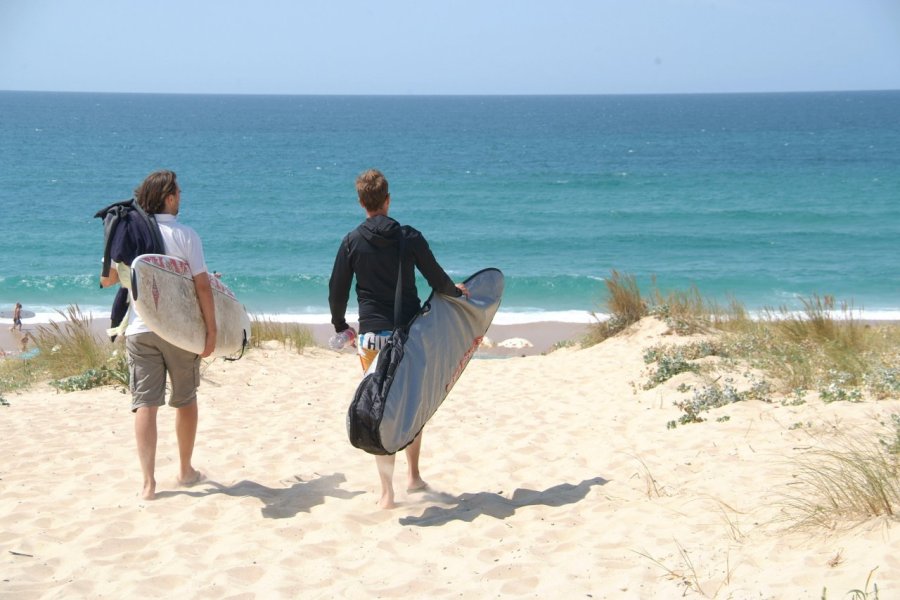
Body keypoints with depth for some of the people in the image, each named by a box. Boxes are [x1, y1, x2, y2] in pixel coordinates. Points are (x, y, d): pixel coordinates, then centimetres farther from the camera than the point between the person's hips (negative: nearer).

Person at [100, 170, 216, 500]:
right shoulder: (185, 235, -7)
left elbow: (106, 279, 7)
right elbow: (202, 286, -11)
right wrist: (211, 330, -5)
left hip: (140, 330, 2)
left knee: (145, 403, 0)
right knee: (185, 400, 15)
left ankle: (148, 482, -9)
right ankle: (185, 470, 27)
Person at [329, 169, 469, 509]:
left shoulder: (352, 242, -2)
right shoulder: (410, 237, -3)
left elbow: (337, 290, 2)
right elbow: (437, 280, 3)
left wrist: (340, 325, 19)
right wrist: (456, 291, 25)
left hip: (372, 335, 0)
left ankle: (387, 492, 1)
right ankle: (413, 476, 26)